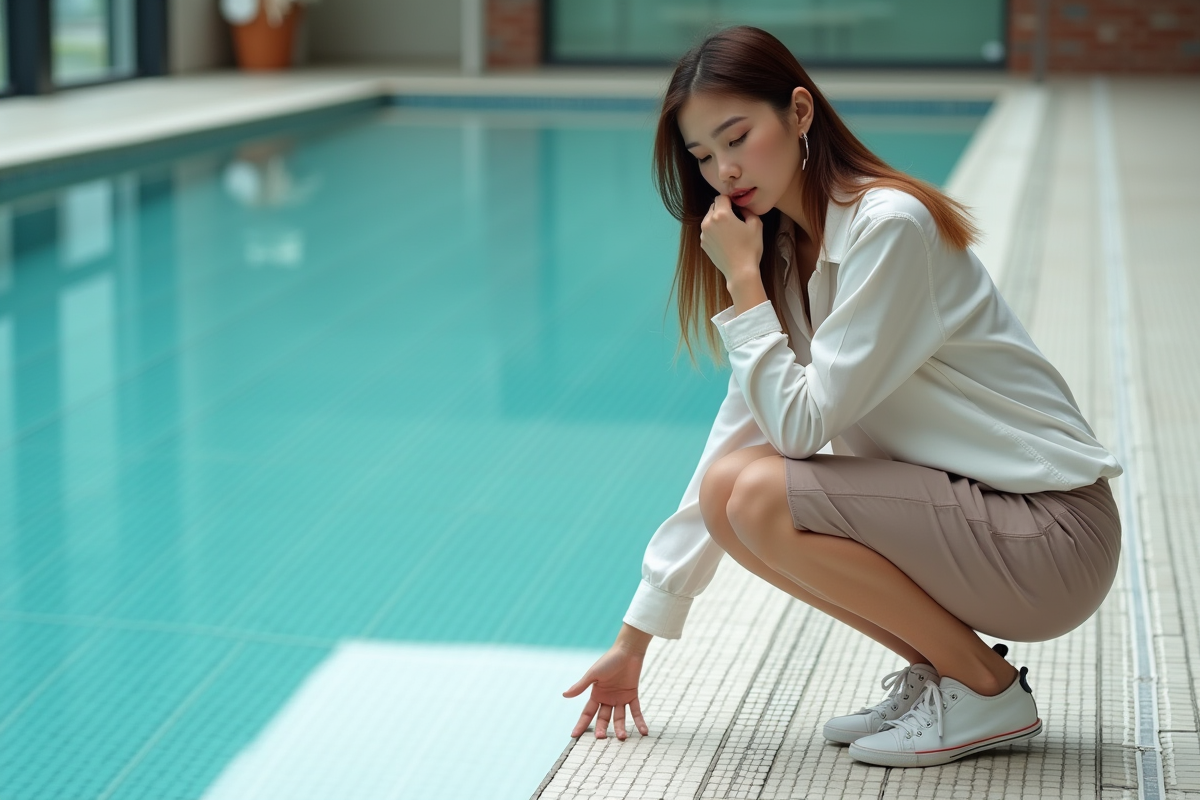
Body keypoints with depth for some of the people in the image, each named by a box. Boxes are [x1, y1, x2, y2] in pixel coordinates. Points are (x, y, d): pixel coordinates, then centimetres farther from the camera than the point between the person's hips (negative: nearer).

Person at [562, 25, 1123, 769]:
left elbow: (802, 424, -21)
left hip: (1052, 536, -8)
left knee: (760, 496, -23)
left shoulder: (889, 226, -18)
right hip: (963, 512, 9)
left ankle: (989, 689, -7)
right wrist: (634, 640, 8)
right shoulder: (784, 254, 8)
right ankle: (936, 669, 6)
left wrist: (743, 279, -15)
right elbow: (735, 439, 9)